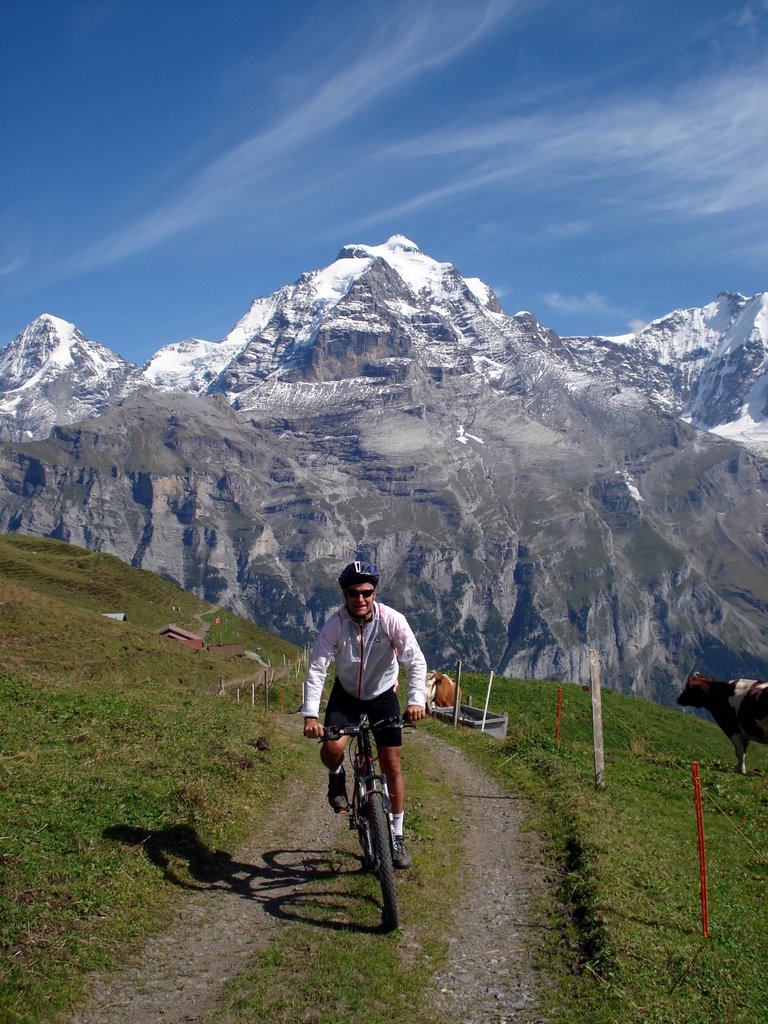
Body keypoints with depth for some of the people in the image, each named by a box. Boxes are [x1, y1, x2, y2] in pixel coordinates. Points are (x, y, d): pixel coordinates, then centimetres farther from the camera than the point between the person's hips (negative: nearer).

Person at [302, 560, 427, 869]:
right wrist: (310, 714, -34)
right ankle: (337, 776, 12)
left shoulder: (392, 620, -24)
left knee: (392, 766, -2)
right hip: (346, 695, 0)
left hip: (383, 695, 0)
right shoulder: (335, 624, -23)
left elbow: (416, 661, -24)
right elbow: (316, 669, -24)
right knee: (333, 747, -26)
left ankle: (397, 837, 14)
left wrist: (416, 700, -40)